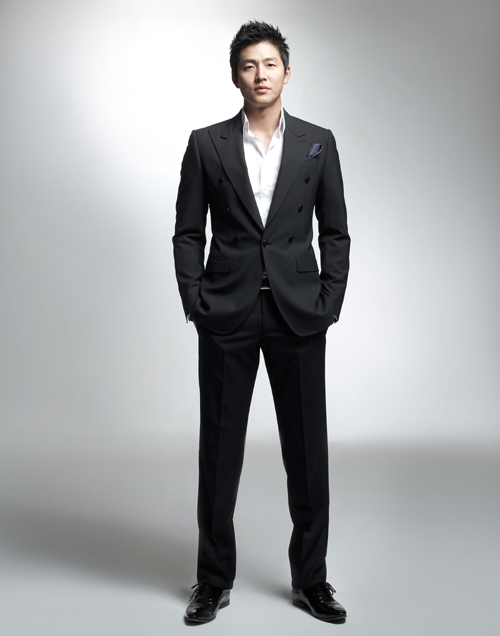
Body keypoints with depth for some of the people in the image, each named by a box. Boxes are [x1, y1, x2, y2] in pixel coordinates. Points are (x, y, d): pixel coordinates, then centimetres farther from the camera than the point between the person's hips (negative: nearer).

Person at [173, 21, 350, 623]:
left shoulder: (318, 143, 7)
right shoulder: (207, 144, 5)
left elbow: (335, 232, 7)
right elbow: (188, 233, 5)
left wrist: (328, 305, -2)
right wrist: (196, 304, -5)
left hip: (297, 315, 1)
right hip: (227, 317, 0)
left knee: (307, 450, 5)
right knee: (219, 450, 6)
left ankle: (310, 579, 21)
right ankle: (214, 581, 21)